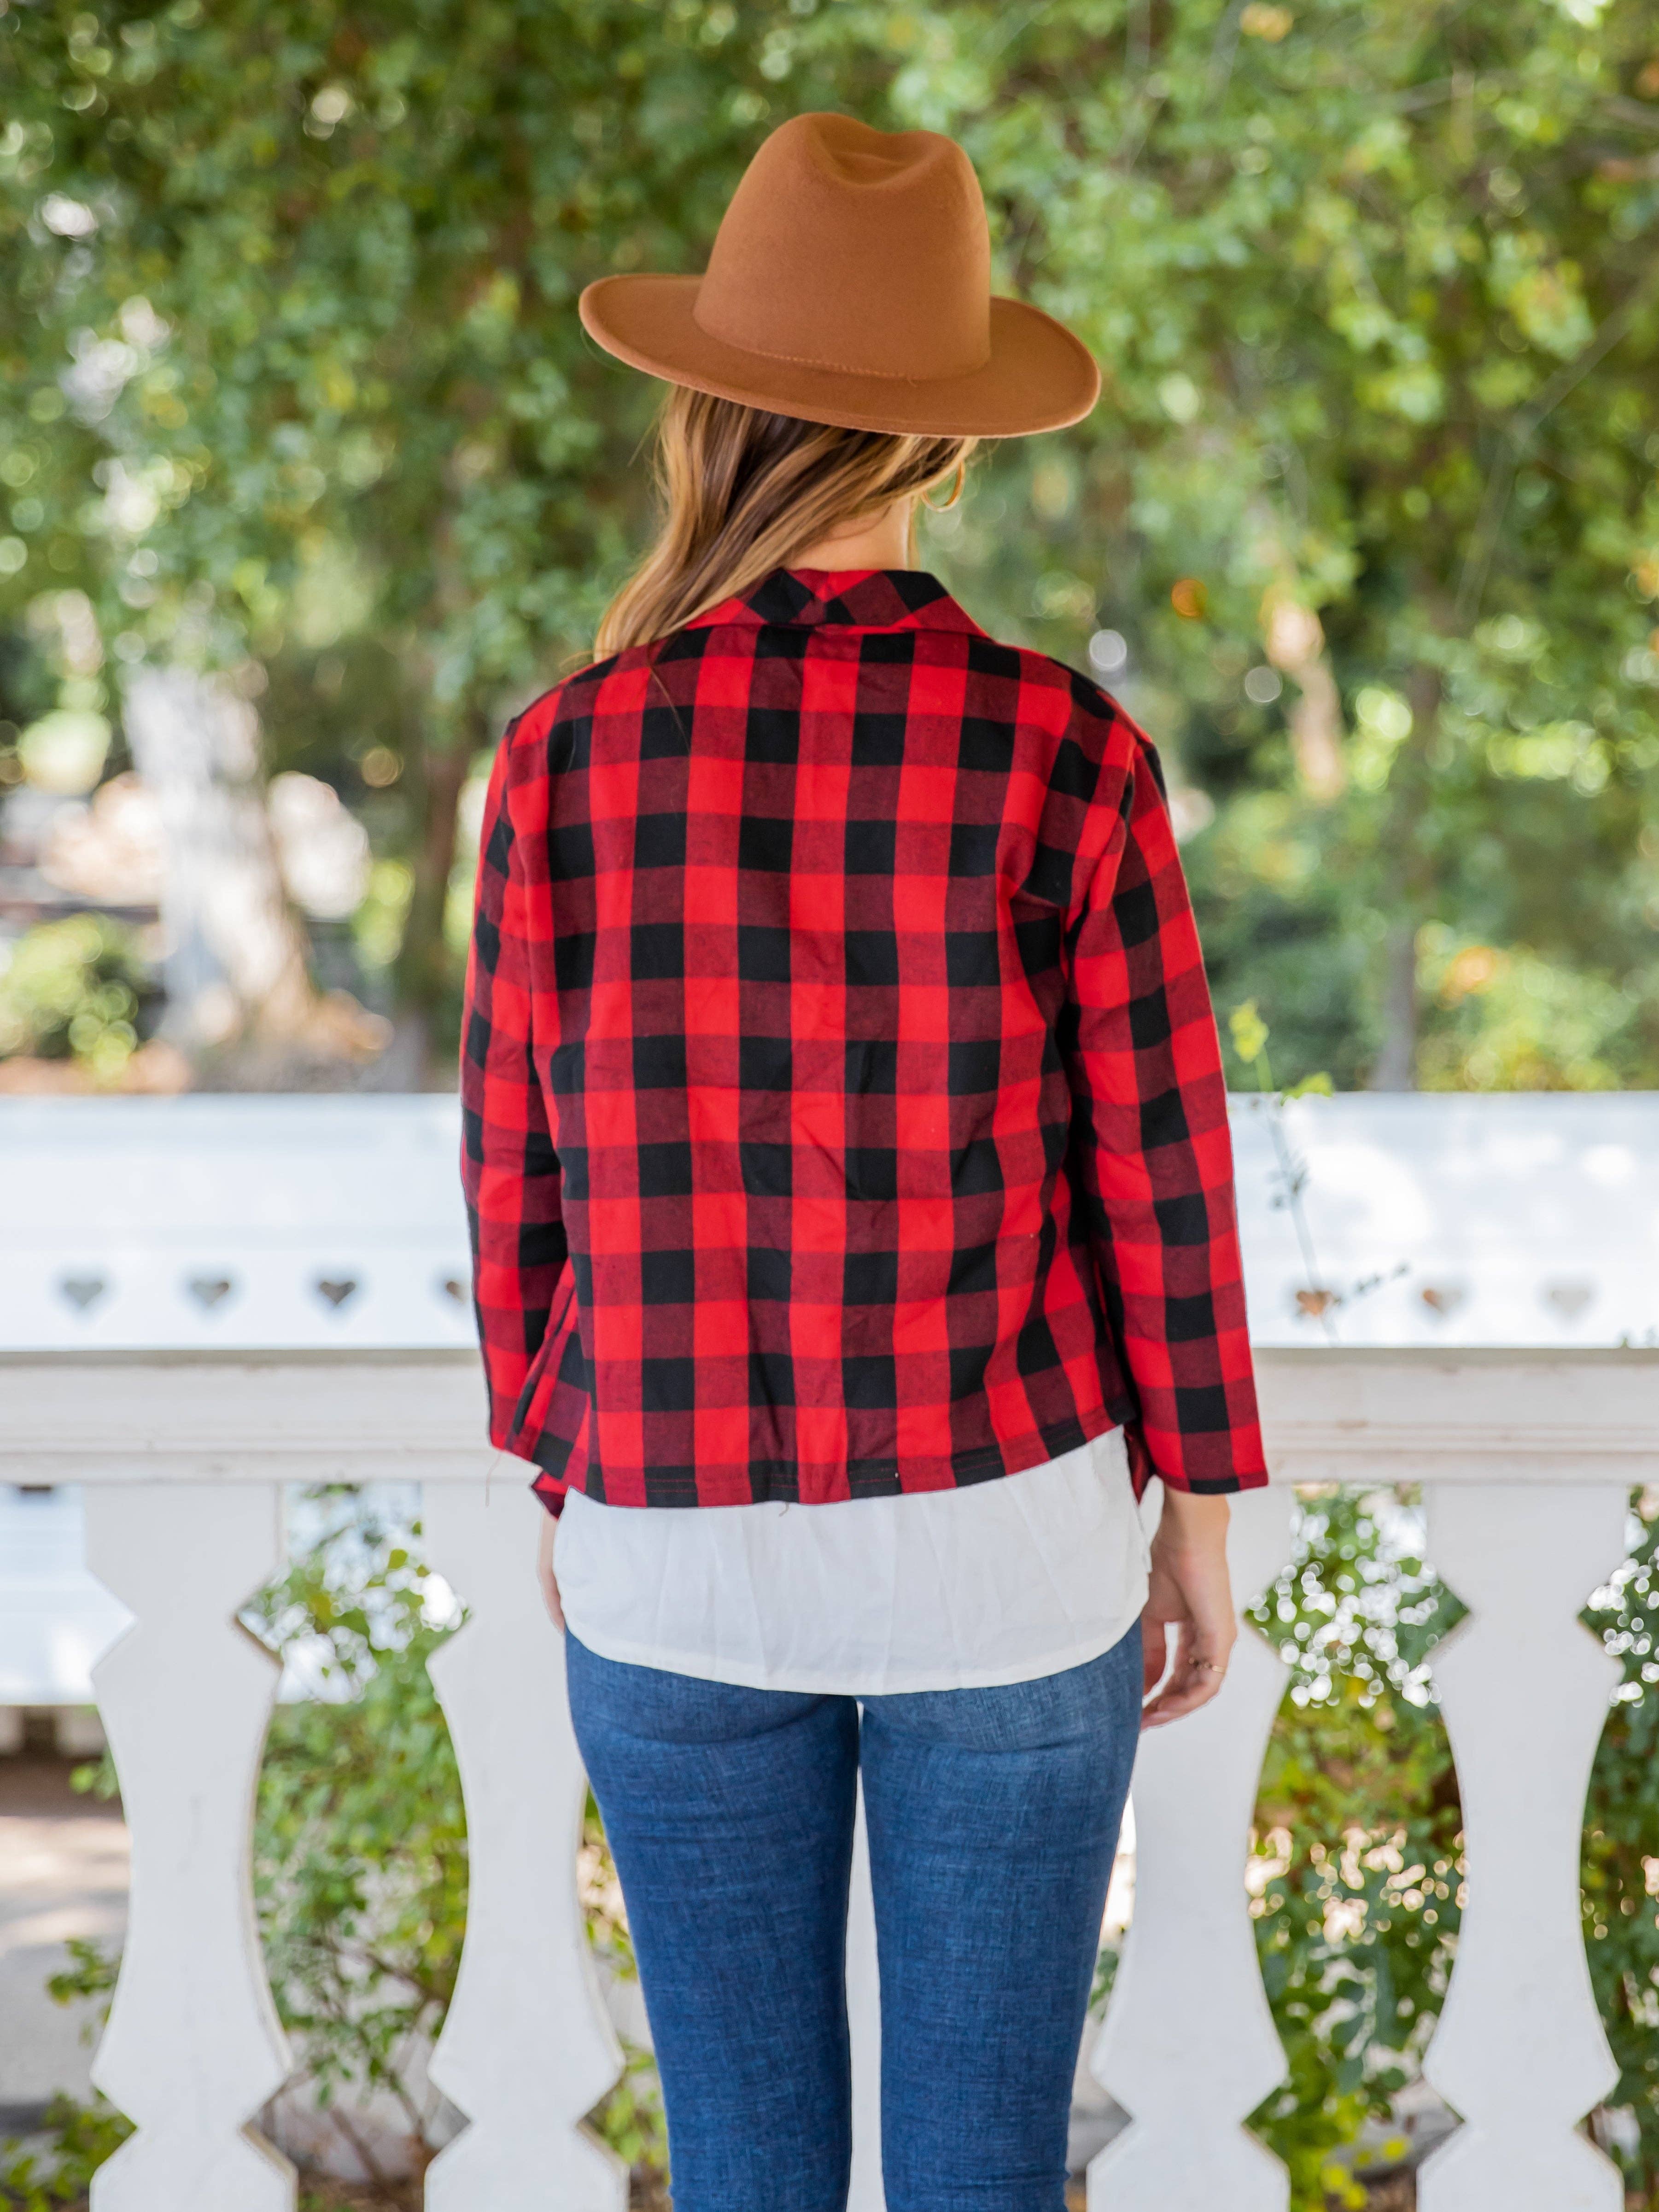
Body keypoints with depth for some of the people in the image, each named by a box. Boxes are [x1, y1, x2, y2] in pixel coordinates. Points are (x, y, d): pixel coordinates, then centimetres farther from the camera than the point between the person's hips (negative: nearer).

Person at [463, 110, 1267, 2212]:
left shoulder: (564, 761, -10)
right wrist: (1203, 1511, 6)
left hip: (681, 1557, 1)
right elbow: (1158, 1178, -8)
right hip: (999, 1543, -1)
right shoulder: (1066, 756, -14)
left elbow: (522, 1186, -1)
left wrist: (556, 1476, 15)